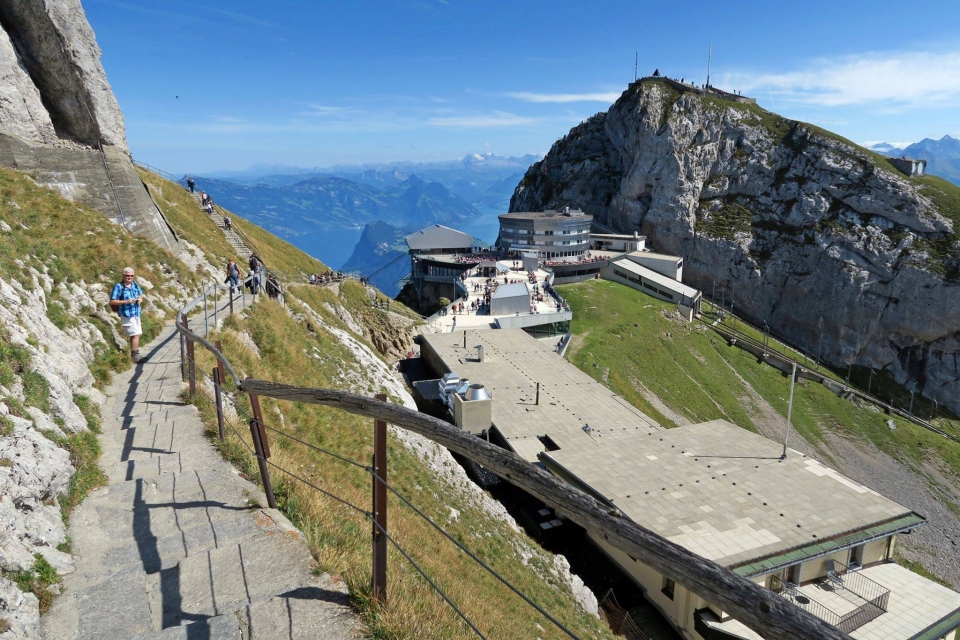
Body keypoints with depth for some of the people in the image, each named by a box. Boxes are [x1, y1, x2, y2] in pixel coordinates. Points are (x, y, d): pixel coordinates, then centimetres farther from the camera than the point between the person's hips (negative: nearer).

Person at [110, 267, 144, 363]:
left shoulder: (135, 284, 5)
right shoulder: (119, 286, -13)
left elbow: (140, 295, 20)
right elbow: (112, 302, -14)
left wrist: (140, 299, -3)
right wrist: (126, 301, -23)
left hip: (136, 314, 7)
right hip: (126, 314, -7)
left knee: (135, 335, 17)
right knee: (136, 334, -13)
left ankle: (134, 355, 31)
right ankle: (135, 355, -5)